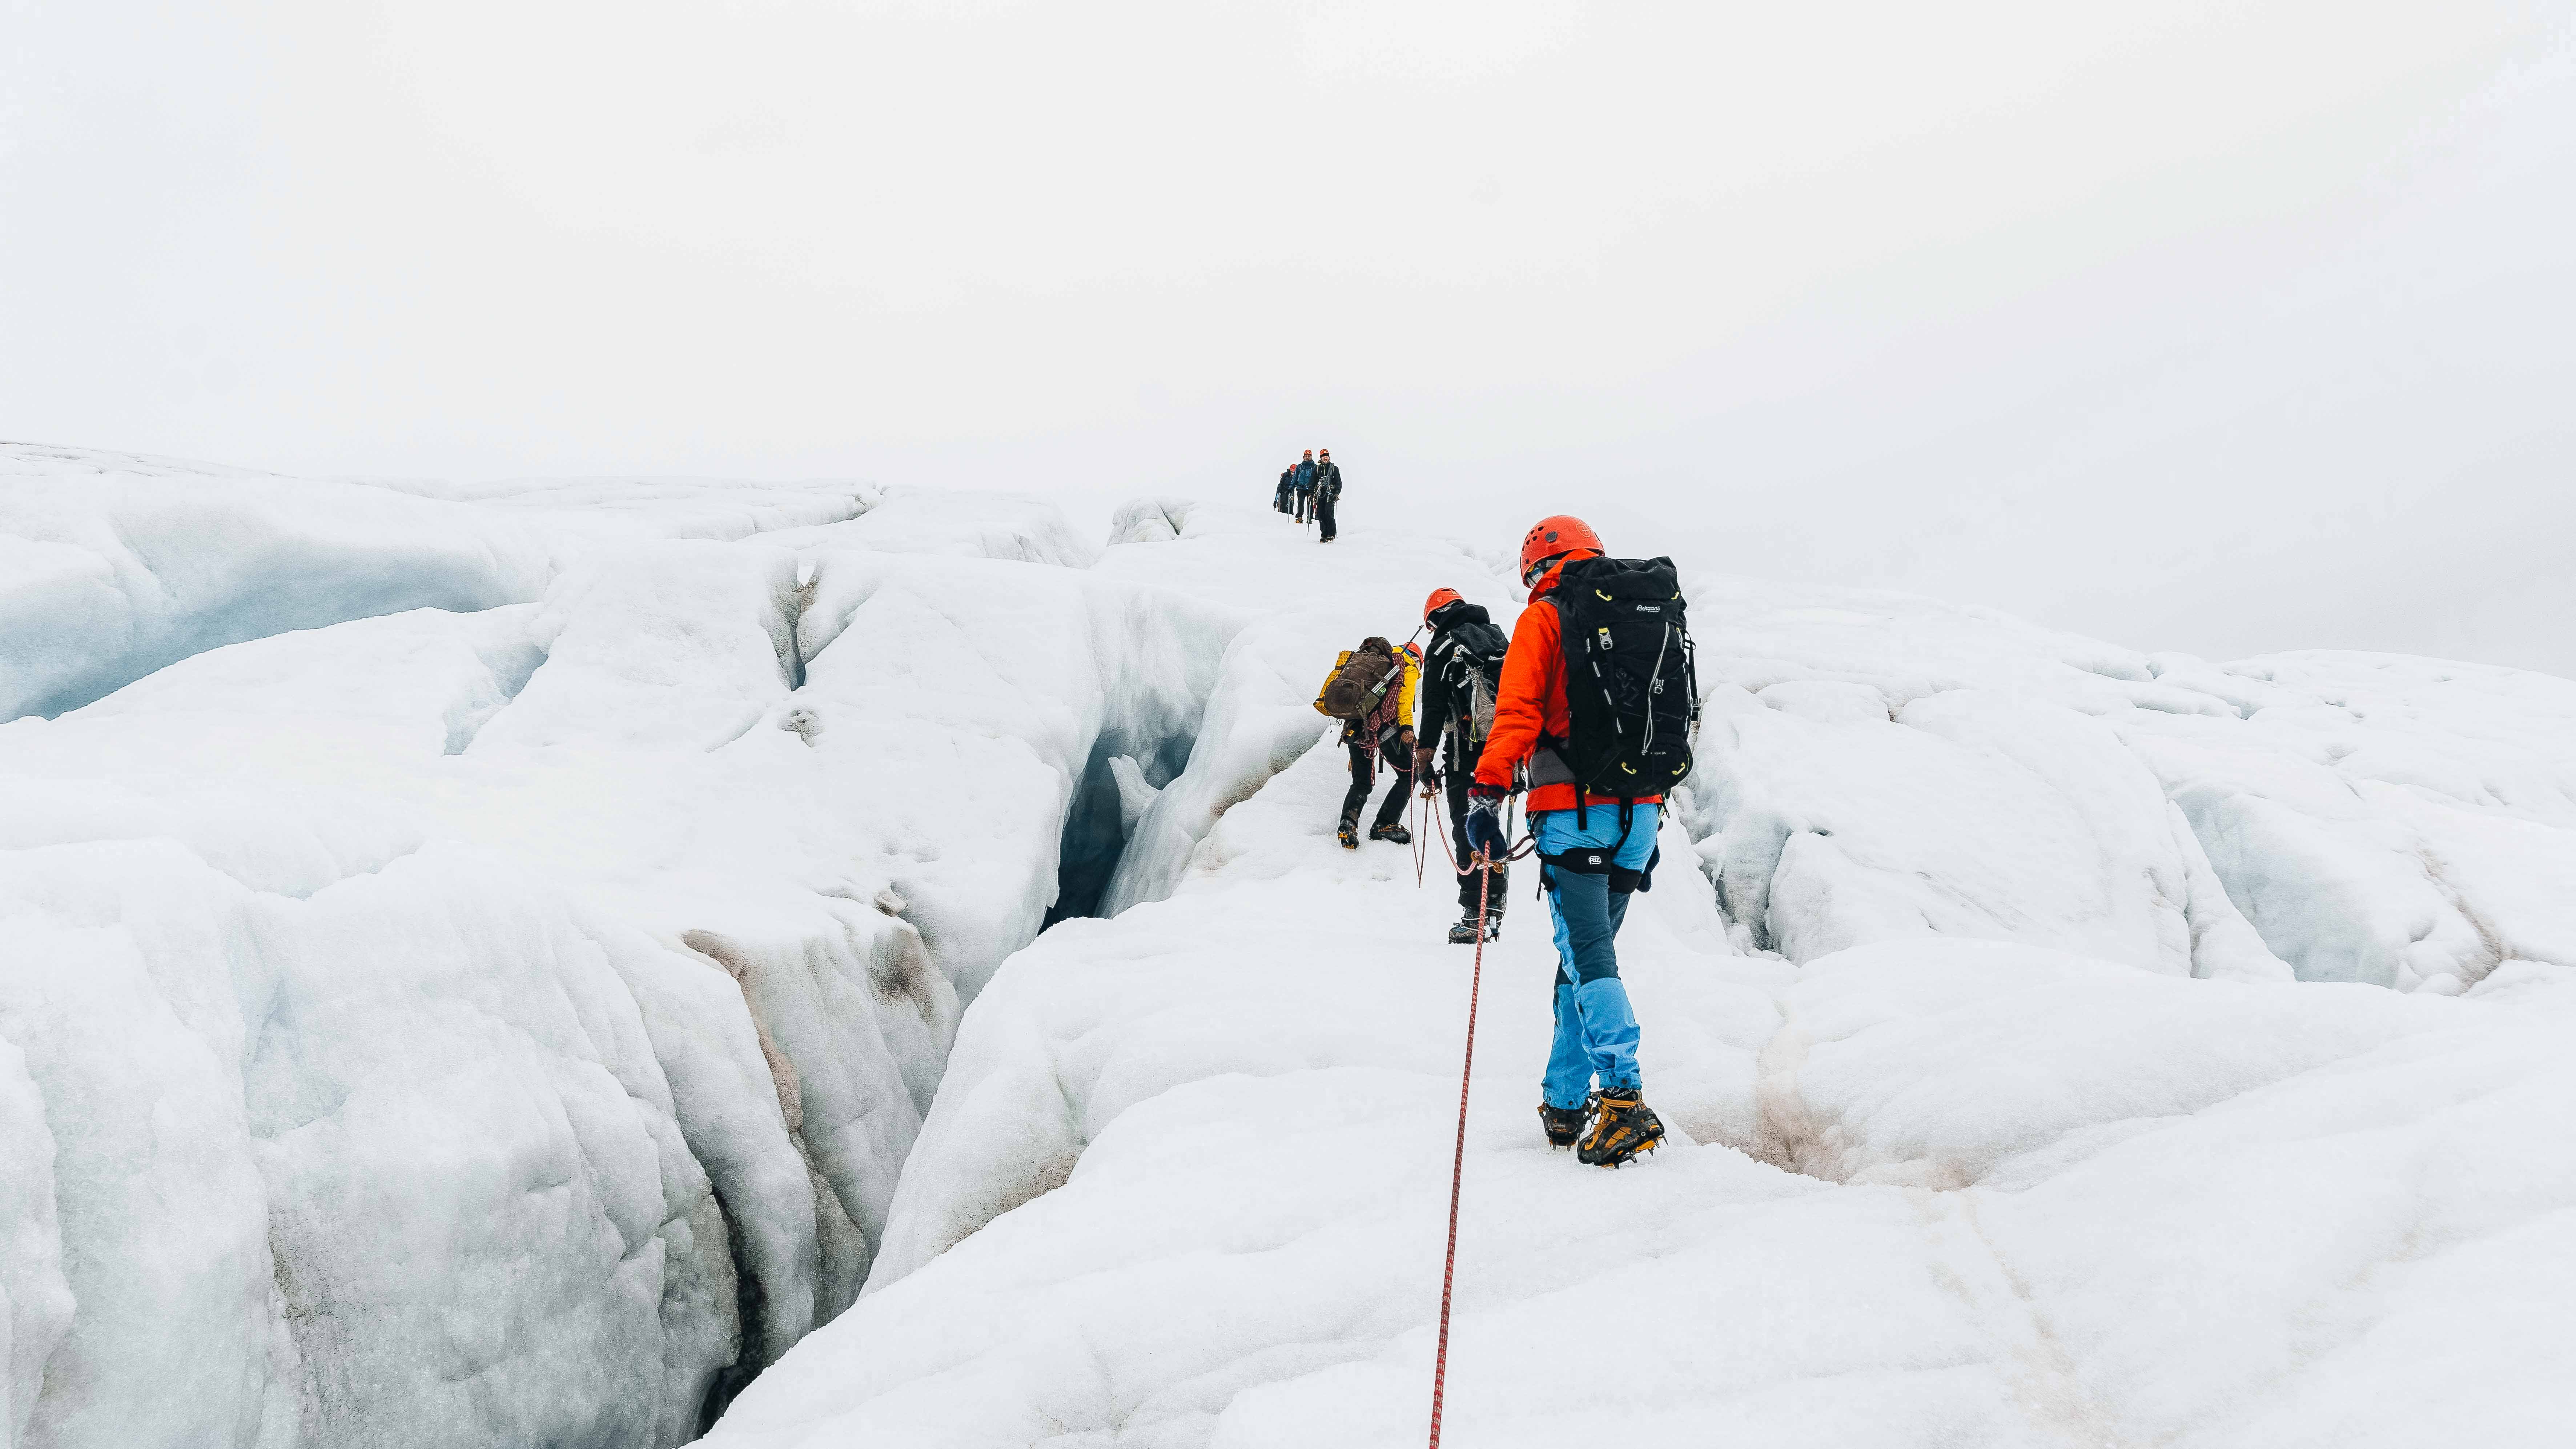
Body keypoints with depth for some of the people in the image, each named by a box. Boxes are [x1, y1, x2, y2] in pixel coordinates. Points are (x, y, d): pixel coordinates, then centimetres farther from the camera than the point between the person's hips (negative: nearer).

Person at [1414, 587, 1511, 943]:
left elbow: (1434, 709, -7)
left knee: (1468, 831, -3)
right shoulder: (1499, 638, 16)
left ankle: (1475, 917, -7)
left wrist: (1424, 758, -3)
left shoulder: (1442, 648, -1)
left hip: (1467, 750, -6)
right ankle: (1493, 912, 15)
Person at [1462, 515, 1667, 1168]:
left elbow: (1518, 712, -12)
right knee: (1586, 950, 13)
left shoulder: (1544, 619, 1)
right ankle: (1565, 1102, 16)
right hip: (1639, 809, 6)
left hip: (1573, 809, -6)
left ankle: (1625, 1100, -24)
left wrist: (1487, 791, -17)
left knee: (1589, 957, -10)